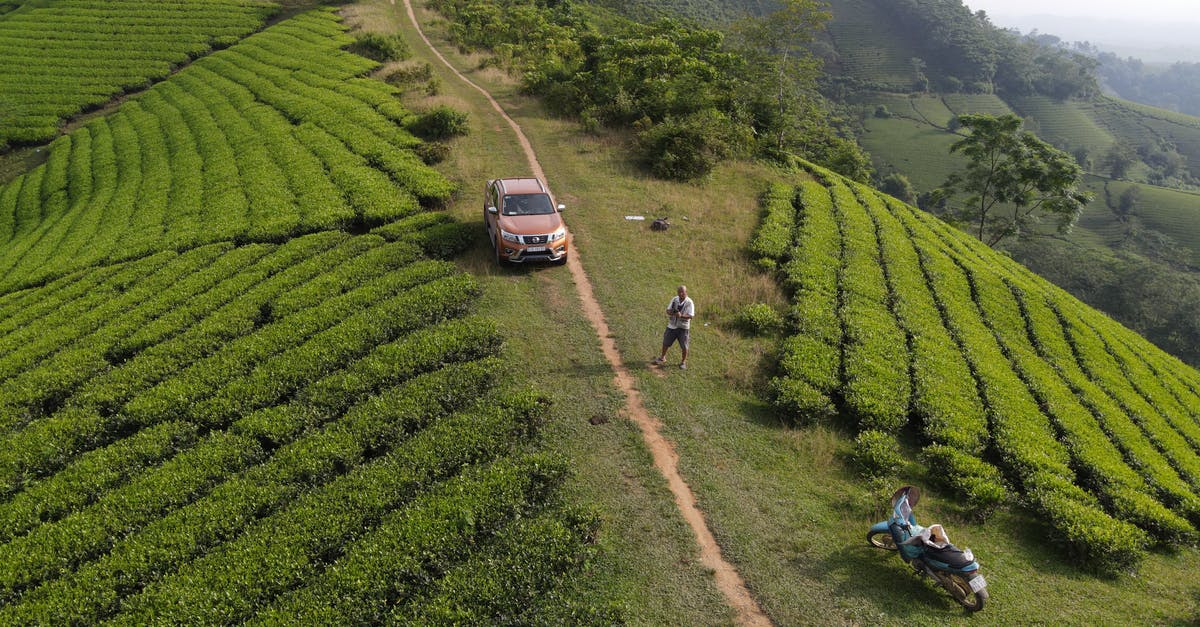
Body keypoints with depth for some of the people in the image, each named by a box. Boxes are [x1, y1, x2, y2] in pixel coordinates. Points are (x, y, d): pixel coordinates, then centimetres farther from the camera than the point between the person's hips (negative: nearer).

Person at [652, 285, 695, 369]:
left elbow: (691, 316, -20)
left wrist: (681, 316, -36)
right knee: (666, 342, 12)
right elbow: (668, 310, 4)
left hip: (683, 327, -4)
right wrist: (671, 312, -21)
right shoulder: (674, 299, 0)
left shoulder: (689, 302, -13)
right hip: (672, 325, 4)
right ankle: (662, 358, 33)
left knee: (684, 346, 1)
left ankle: (683, 362, 21)